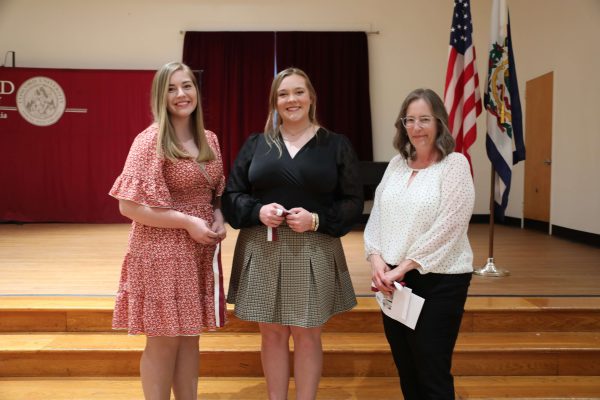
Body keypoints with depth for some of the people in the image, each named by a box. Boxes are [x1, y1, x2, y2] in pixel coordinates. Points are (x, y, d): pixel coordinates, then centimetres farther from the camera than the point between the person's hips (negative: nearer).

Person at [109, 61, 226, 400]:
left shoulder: (209, 140, 8)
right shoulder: (151, 141, -11)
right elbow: (130, 206, -16)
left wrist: (218, 216, -3)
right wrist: (187, 221, -19)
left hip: (201, 252, 6)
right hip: (162, 251, -6)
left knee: (190, 336, 14)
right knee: (164, 340, 3)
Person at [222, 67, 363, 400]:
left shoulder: (336, 145, 3)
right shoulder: (255, 144, 7)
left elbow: (353, 203, 1)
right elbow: (231, 195, 6)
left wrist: (316, 220, -15)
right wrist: (258, 211, -14)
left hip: (313, 252, -1)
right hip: (262, 251, 2)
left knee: (307, 335, 7)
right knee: (272, 333, 10)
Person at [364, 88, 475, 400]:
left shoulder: (455, 164, -7)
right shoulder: (396, 164, 10)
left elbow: (446, 228, -16)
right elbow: (376, 217, 8)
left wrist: (402, 268, -17)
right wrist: (376, 259, -9)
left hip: (438, 281, -5)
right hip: (392, 280, 6)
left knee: (432, 375, 3)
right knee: (405, 370, 16)